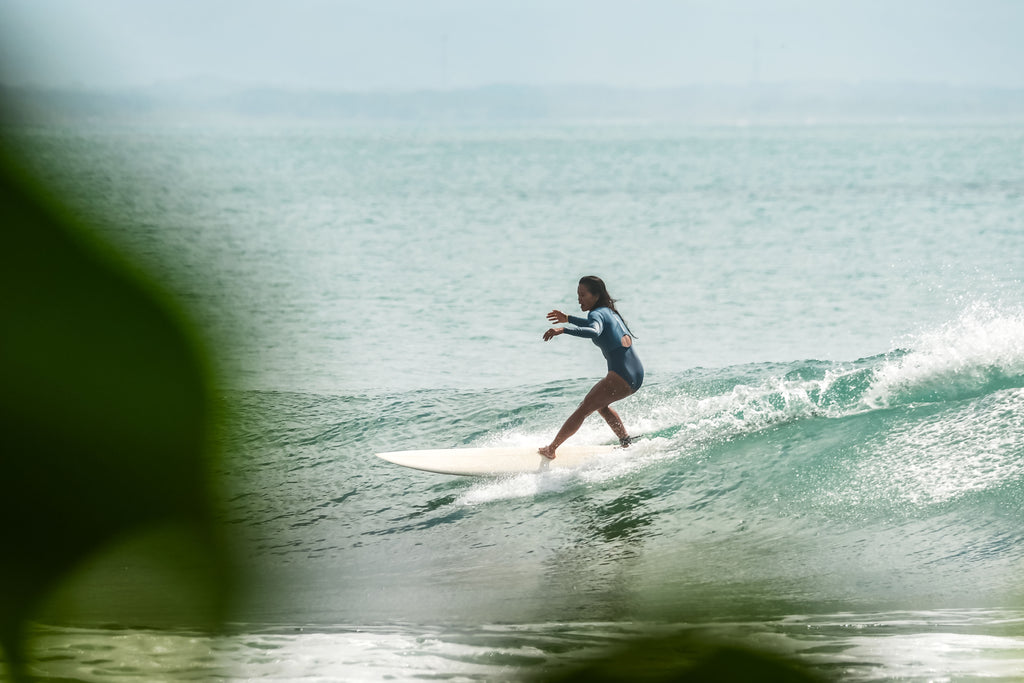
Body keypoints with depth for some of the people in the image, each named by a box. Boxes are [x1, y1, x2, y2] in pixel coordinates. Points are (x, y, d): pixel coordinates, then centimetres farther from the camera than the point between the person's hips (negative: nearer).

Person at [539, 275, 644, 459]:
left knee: (583, 409, -7)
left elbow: (594, 332, -34)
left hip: (621, 375, -10)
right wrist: (568, 319, 43)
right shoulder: (610, 312, 18)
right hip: (637, 374, 10)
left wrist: (564, 329, -41)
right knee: (600, 404, 32)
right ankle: (626, 442, 29)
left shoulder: (597, 313, -10)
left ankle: (551, 449, -7)